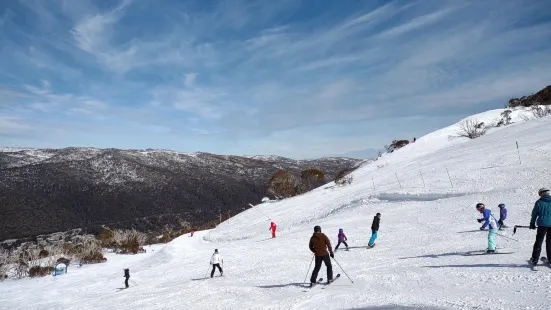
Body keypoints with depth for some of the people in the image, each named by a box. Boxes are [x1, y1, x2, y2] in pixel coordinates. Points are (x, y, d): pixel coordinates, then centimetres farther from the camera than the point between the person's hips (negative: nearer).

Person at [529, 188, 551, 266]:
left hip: (542, 224, -2)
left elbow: (534, 214, 2)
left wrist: (532, 224, 10)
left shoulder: (539, 202, -3)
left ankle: (534, 259, 2)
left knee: (538, 242, 3)